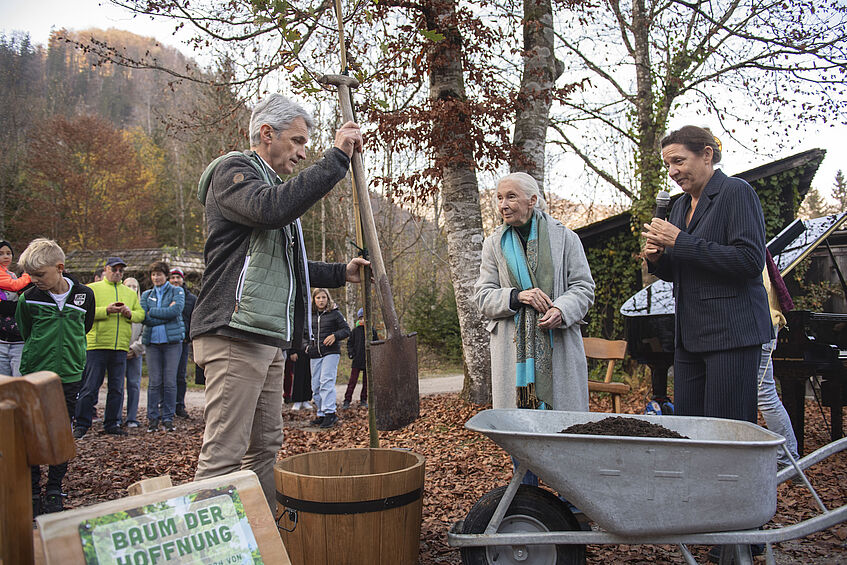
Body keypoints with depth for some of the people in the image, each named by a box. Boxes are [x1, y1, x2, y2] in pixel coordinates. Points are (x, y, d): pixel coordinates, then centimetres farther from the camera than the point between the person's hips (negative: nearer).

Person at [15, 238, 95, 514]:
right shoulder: (28, 299, -6)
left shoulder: (84, 295, -3)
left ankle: (54, 492, 19)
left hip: (69, 378, 1)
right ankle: (32, 492, 17)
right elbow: (25, 333, 10)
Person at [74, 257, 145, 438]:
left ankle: (112, 424, 15)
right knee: (90, 387, -2)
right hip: (97, 345, -4)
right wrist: (106, 310, -17)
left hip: (121, 347, 4)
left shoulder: (131, 293, 20)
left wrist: (130, 313, -6)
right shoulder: (93, 289, 6)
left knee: (117, 388, 7)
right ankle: (81, 424, 6)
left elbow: (141, 314, 15)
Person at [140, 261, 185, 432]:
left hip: (172, 340, -2)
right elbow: (144, 317, 0)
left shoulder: (177, 291, 8)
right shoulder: (146, 295, 16)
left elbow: (176, 310, -10)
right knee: (154, 382, -1)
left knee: (170, 381, -3)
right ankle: (152, 418, 7)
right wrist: (166, 314, -7)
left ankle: (168, 418, 4)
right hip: (152, 341, 2)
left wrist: (152, 312, -5)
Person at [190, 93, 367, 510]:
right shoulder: (233, 170, -2)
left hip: (269, 339, 10)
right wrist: (337, 157, -21)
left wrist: (340, 273, 18)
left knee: (266, 448, 13)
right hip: (234, 336, -10)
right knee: (223, 454, -9)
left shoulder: (273, 183, 28)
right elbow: (271, 208, -26)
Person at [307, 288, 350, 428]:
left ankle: (330, 413, -17)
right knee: (315, 386, 4)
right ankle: (321, 414, 11)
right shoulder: (311, 315, 14)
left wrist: (334, 336, -17)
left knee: (326, 382, -17)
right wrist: (308, 345, 13)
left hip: (331, 352, -5)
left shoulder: (335, 313, 1)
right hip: (315, 355, 5)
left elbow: (346, 330, 0)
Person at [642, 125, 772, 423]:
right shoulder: (681, 205, 18)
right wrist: (657, 259, 2)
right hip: (690, 336, 8)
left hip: (731, 332, -8)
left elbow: (751, 261, -17)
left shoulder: (736, 192, -5)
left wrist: (680, 242, -16)